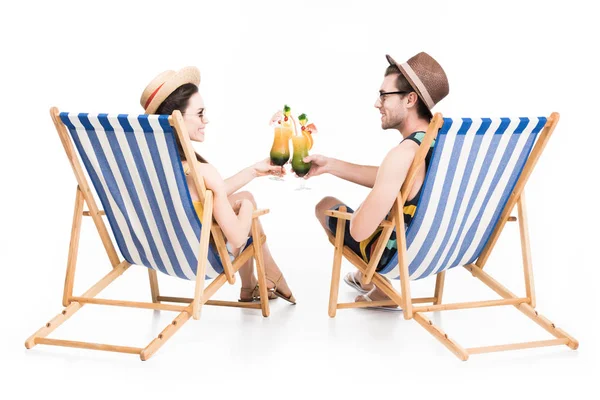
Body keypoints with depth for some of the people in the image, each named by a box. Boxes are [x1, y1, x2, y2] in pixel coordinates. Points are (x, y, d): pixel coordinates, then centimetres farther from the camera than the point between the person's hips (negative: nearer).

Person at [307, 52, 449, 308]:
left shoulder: (404, 154, -33)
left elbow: (359, 230, -30)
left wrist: (364, 207, -7)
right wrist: (330, 165, 6)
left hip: (398, 254, -7)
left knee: (326, 205, 17)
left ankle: (375, 286, 26)